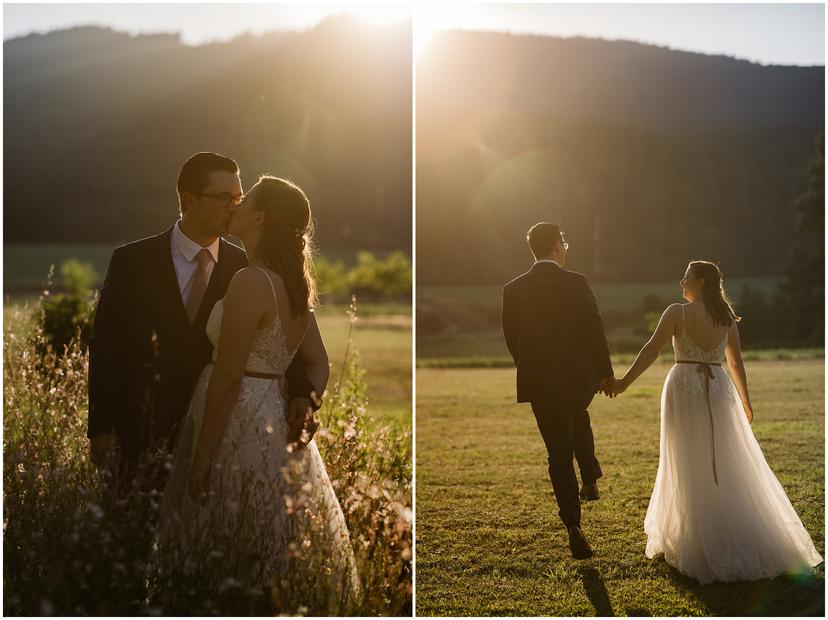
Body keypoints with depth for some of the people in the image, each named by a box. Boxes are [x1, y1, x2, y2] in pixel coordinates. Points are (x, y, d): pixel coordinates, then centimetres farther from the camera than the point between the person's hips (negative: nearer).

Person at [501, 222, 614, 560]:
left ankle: (573, 525, -3)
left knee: (559, 454, 6)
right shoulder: (576, 283, -9)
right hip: (580, 378, 0)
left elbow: (511, 340, 5)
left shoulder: (513, 290, -2)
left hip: (540, 383, 0)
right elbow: (595, 330, -8)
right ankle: (590, 479, 27)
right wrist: (605, 373, 3)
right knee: (578, 418, 34)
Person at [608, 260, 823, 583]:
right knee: (729, 464, 11)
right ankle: (744, 539, 17)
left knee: (690, 467, 4)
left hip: (684, 388, -3)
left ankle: (696, 542, 11)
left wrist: (624, 382, -15)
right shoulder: (727, 317, 5)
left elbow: (651, 350, -15)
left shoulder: (677, 312, -8)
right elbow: (736, 362, 12)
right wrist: (745, 400, 22)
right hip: (718, 389, 4)